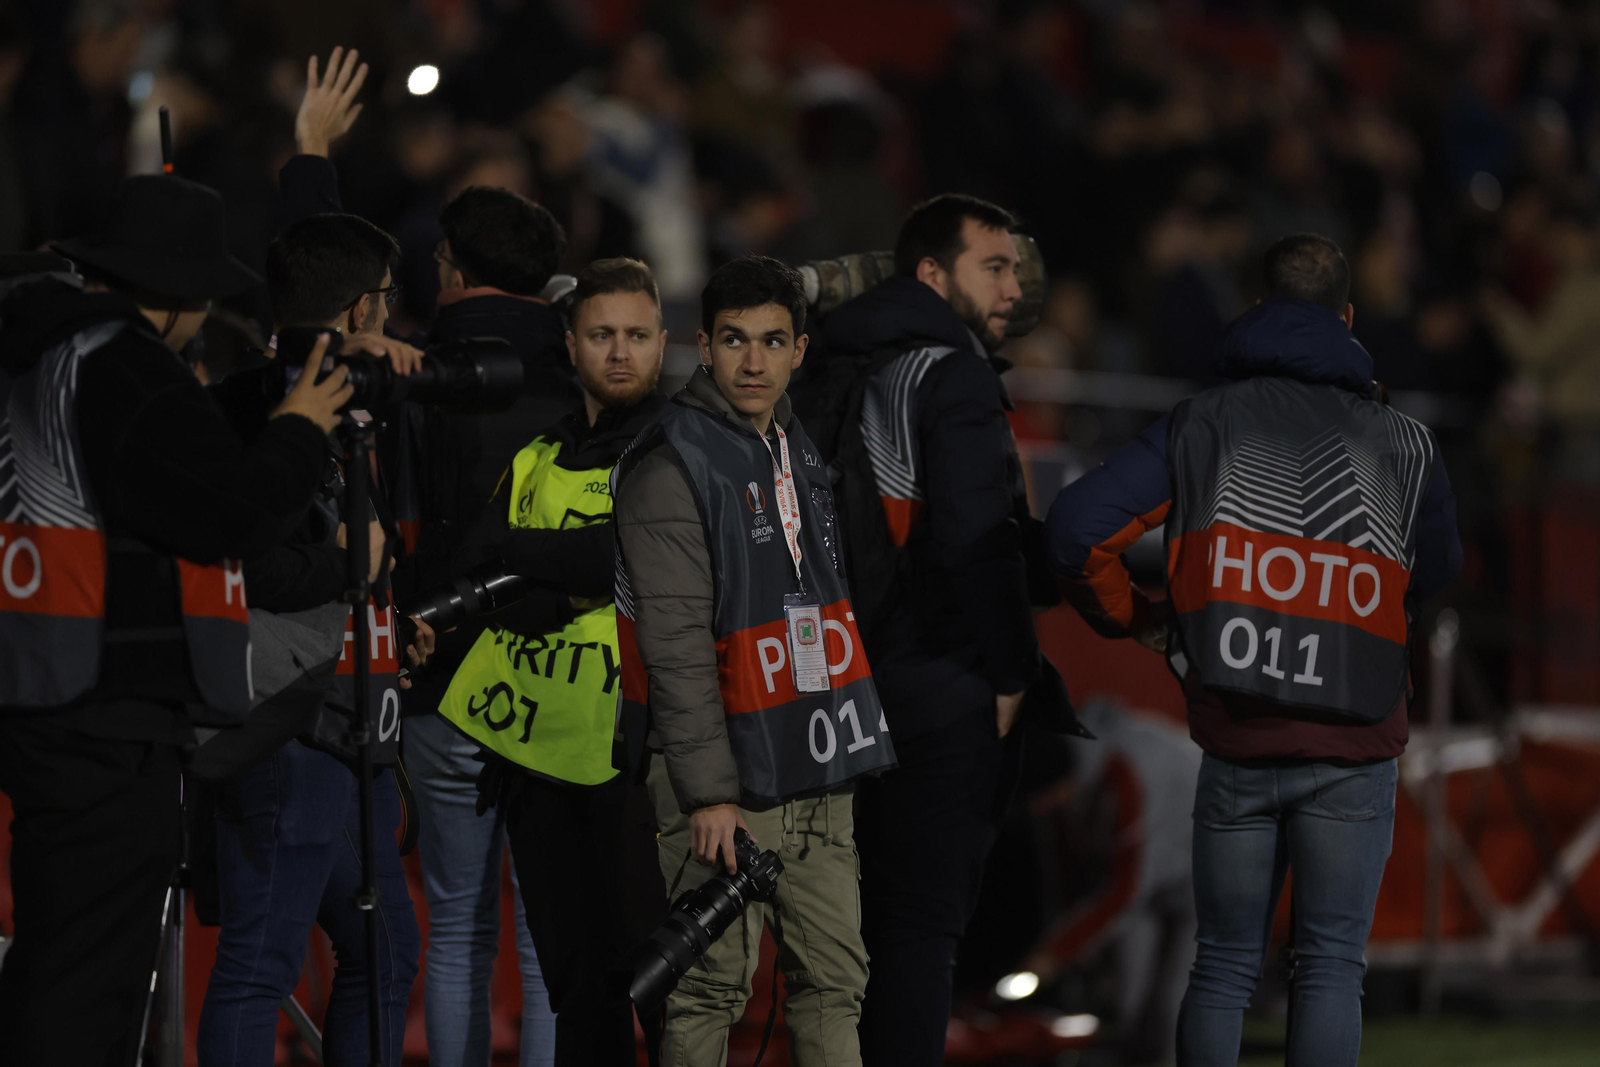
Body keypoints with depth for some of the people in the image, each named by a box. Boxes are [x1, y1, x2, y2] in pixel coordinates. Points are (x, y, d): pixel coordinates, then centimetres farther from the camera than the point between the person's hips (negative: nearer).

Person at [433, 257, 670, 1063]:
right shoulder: (535, 463, 15)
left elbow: (634, 553, -16)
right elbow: (476, 580, 2)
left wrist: (524, 554, -6)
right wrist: (576, 583, -14)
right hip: (533, 744, 5)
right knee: (571, 974, 10)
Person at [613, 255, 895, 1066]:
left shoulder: (798, 450, 14)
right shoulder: (672, 465, -12)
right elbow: (676, 643, -16)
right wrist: (708, 791, -20)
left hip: (817, 772, 8)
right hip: (728, 772, -8)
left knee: (835, 976, 7)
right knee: (713, 985, -6)